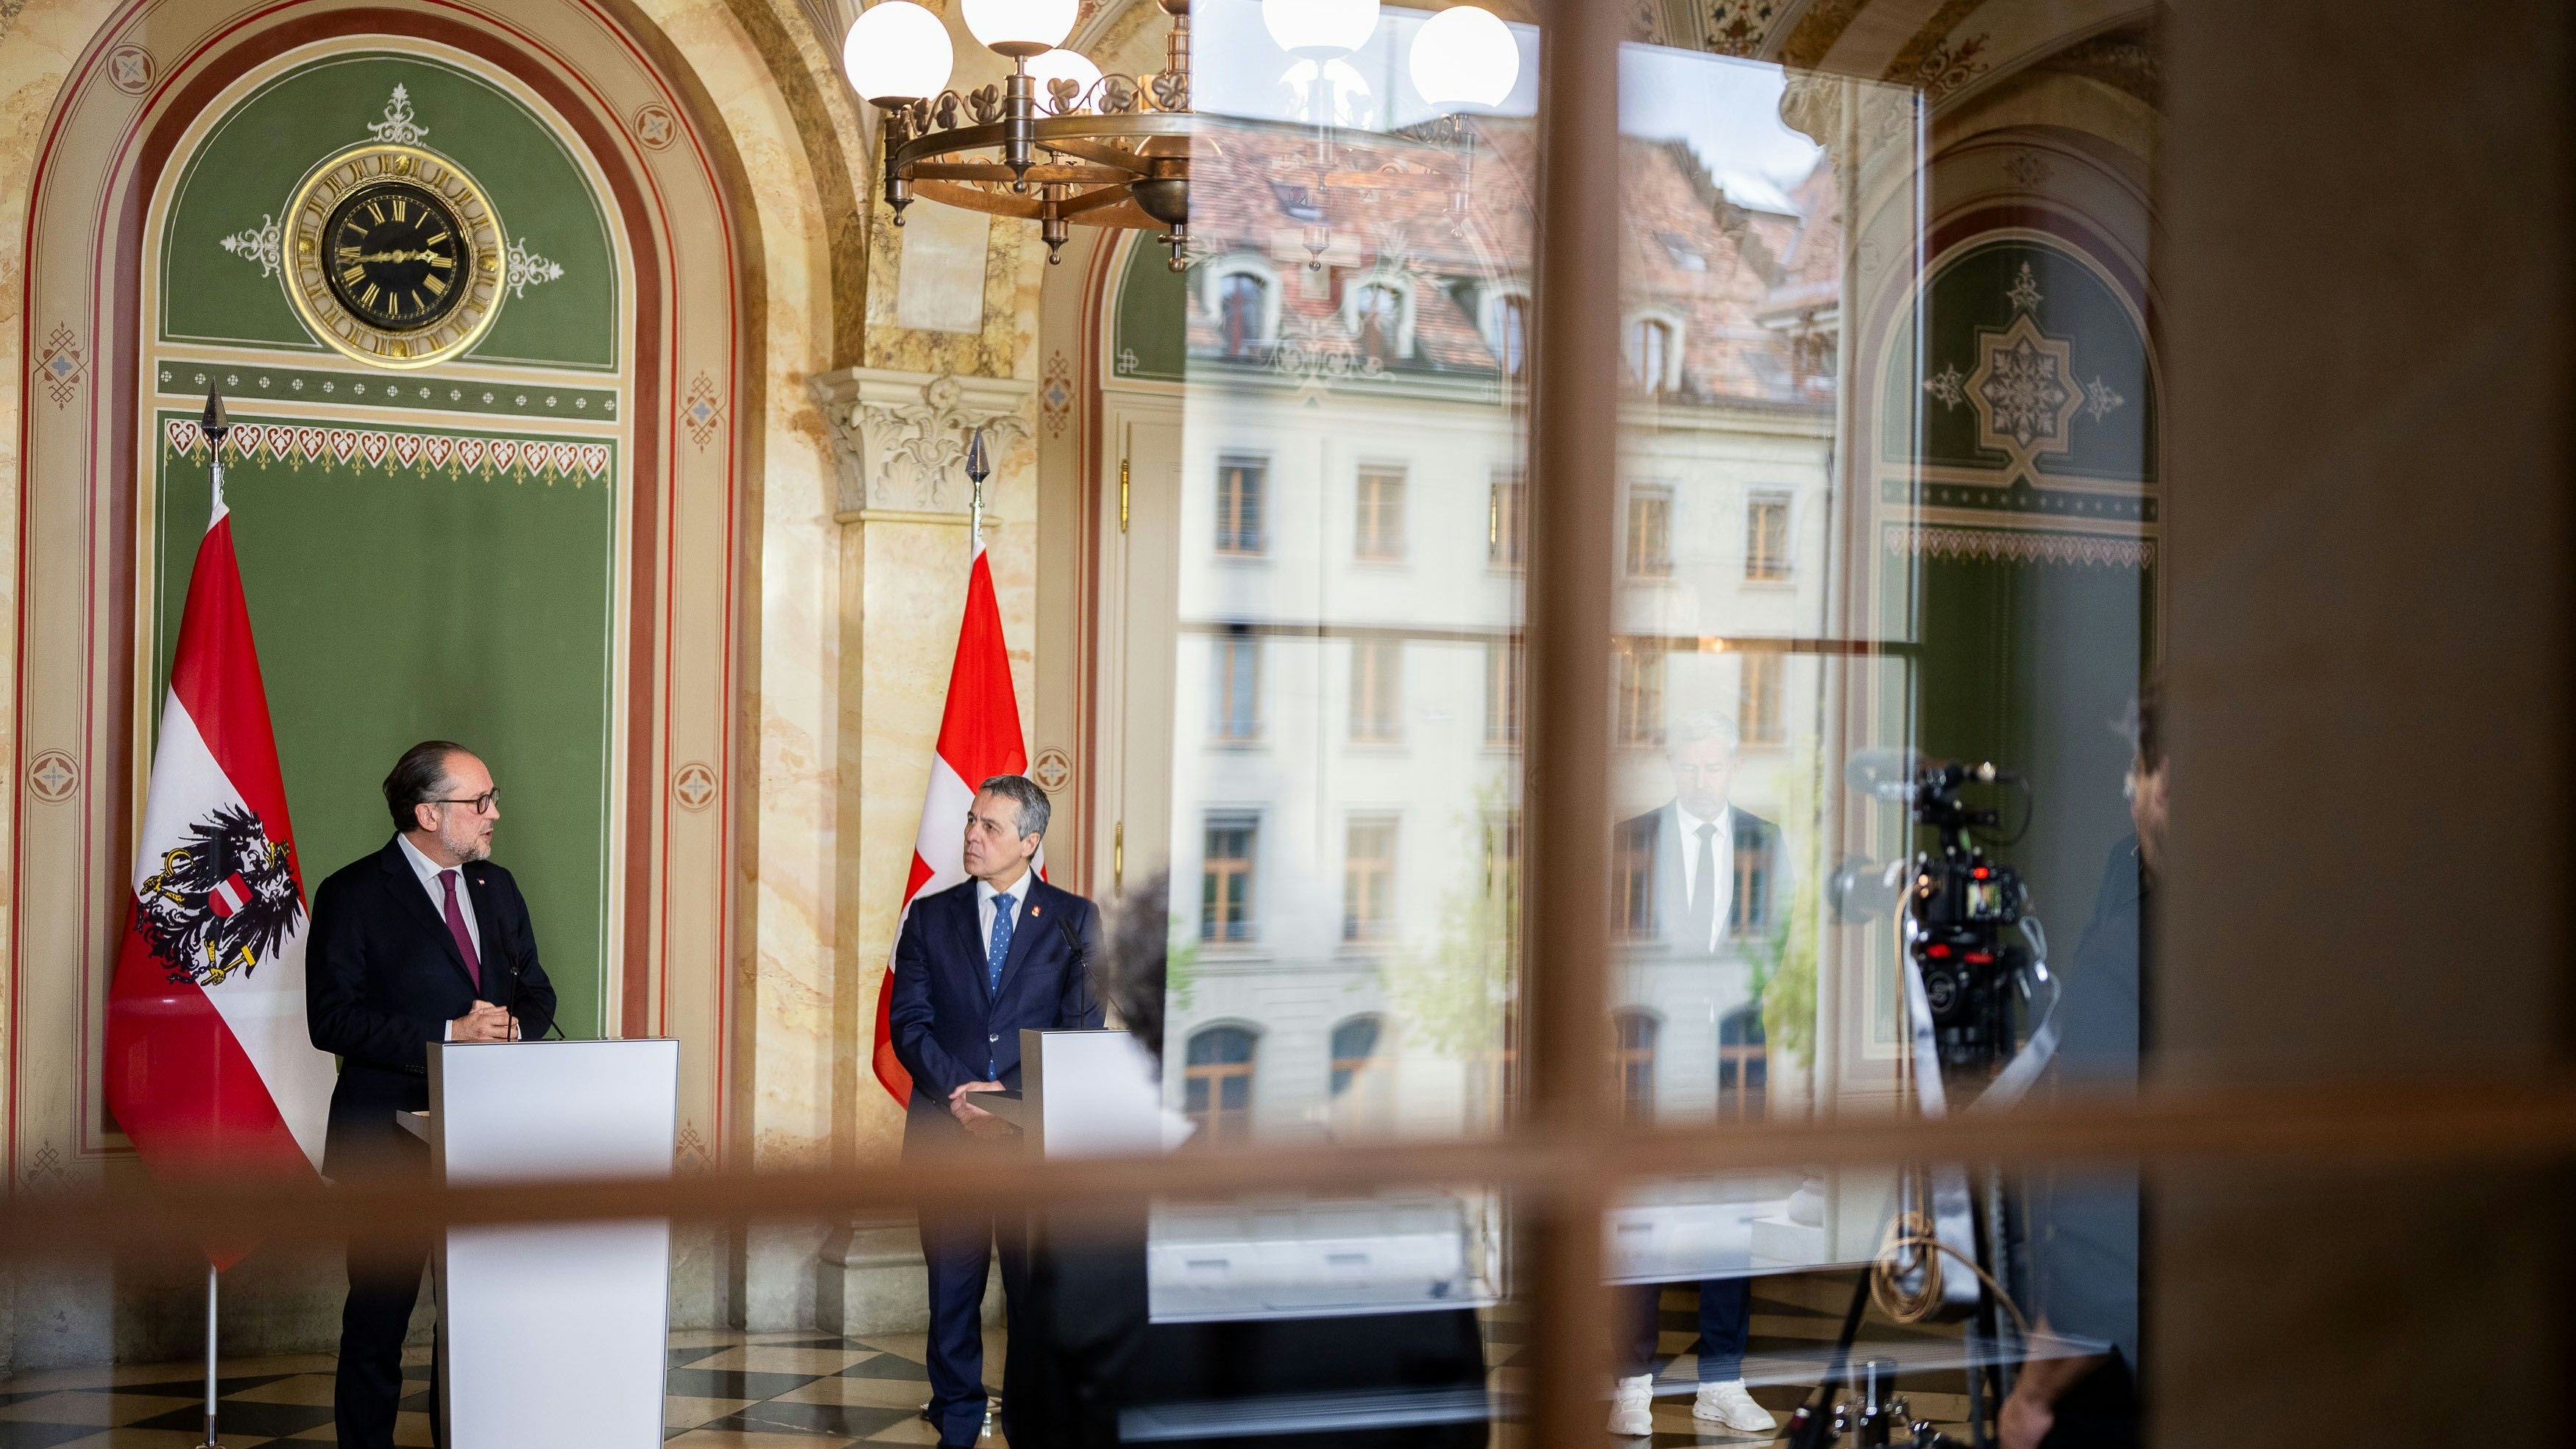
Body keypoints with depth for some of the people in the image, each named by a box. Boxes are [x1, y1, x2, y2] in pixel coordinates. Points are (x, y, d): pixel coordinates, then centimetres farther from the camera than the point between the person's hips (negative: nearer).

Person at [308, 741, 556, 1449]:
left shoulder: (496, 887, 13)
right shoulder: (353, 895, -6)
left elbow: (537, 992, 17)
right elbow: (331, 1019, -14)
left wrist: (512, 1025, -7)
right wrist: (447, 1034, -20)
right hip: (391, 1140, -5)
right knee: (380, 1313, 3)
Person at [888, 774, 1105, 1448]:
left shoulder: (1073, 919, 5)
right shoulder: (931, 917, 9)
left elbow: (1082, 1025, -1)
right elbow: (909, 1021, 4)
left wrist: (1014, 1095, -13)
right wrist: (957, 1093, -12)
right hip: (947, 1130, 1)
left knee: (1037, 1290, 2)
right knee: (952, 1288, 5)